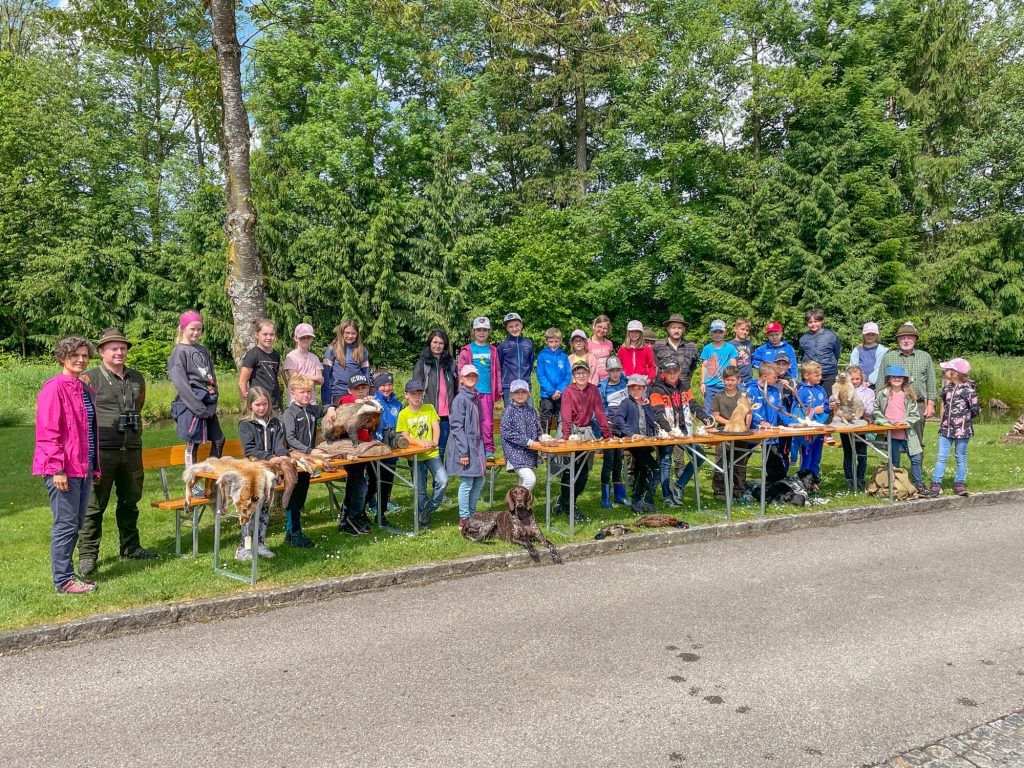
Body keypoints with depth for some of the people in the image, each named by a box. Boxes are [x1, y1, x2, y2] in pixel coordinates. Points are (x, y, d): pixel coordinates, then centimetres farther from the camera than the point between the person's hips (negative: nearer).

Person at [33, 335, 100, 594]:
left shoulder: (85, 390, 14)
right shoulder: (54, 388, -11)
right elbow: (47, 432, -16)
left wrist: (94, 467, 18)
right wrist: (57, 469, -19)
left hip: (83, 468, 8)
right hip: (64, 470, -8)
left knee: (76, 523, 14)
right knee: (65, 524, -2)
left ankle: (68, 573, 24)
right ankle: (63, 581, 7)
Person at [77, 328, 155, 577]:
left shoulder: (137, 378, 14)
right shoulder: (89, 378, -3)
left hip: (132, 451, 5)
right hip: (101, 452, -5)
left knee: (130, 502, 14)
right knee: (94, 505, 0)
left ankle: (130, 547, 26)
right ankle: (87, 555, 8)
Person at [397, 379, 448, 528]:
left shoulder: (429, 408, 4)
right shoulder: (403, 414, -1)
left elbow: (436, 427, -3)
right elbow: (405, 437, -5)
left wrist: (435, 442, -22)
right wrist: (420, 442, -23)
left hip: (432, 453, 1)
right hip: (415, 456, -1)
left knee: (443, 480, -18)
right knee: (420, 489, 4)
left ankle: (429, 509, 5)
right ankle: (423, 520, 22)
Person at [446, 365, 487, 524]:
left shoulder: (476, 398, 13)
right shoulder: (460, 398, -11)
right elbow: (457, 427, -15)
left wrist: (482, 447, 16)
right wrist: (463, 452, -18)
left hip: (477, 446, 8)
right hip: (465, 447, -8)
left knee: (479, 482, 12)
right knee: (466, 483, -2)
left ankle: (472, 514, 25)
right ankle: (464, 519, 9)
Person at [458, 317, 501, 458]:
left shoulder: (492, 350, 10)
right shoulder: (467, 350, 3)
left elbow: (497, 371, 12)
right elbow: (461, 371, 1)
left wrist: (498, 390, 7)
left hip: (487, 392, 2)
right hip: (471, 392, -1)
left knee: (488, 422, 1)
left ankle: (489, 449, 6)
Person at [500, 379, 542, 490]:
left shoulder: (531, 411, 10)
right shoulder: (509, 411, -6)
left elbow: (538, 430, 19)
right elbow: (507, 433, -14)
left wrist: (540, 438, -5)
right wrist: (527, 441, -18)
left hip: (531, 452, 6)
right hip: (515, 452, -6)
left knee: (523, 482, 12)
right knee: (530, 479, -20)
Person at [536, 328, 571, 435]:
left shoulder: (564, 357, 5)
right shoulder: (542, 356, -1)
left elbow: (568, 376, 2)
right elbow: (540, 375, -7)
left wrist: (560, 390, -12)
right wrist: (551, 391, -14)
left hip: (562, 395, 2)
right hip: (547, 395, -2)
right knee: (545, 423, 3)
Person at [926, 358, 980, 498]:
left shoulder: (968, 389, -11)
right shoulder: (947, 388, 7)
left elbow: (975, 410, -9)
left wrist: (964, 418, 2)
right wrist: (943, 420, 11)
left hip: (962, 430, -5)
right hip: (946, 428, 5)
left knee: (961, 457, 9)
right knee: (941, 457, 2)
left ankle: (959, 483, 18)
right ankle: (936, 484, 2)